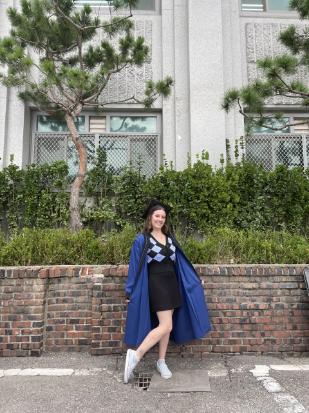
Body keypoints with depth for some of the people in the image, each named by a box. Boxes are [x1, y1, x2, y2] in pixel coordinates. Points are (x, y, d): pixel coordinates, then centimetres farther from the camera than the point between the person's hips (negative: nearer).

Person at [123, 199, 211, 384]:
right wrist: (130, 291, -5)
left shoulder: (170, 238, 8)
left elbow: (180, 261, 15)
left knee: (166, 325, 11)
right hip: (156, 285, -6)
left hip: (172, 284, 6)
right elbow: (135, 266, -6)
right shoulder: (142, 240, -8)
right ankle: (135, 355, 0)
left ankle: (161, 362, 25)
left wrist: (196, 279, 17)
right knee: (166, 326, -11)